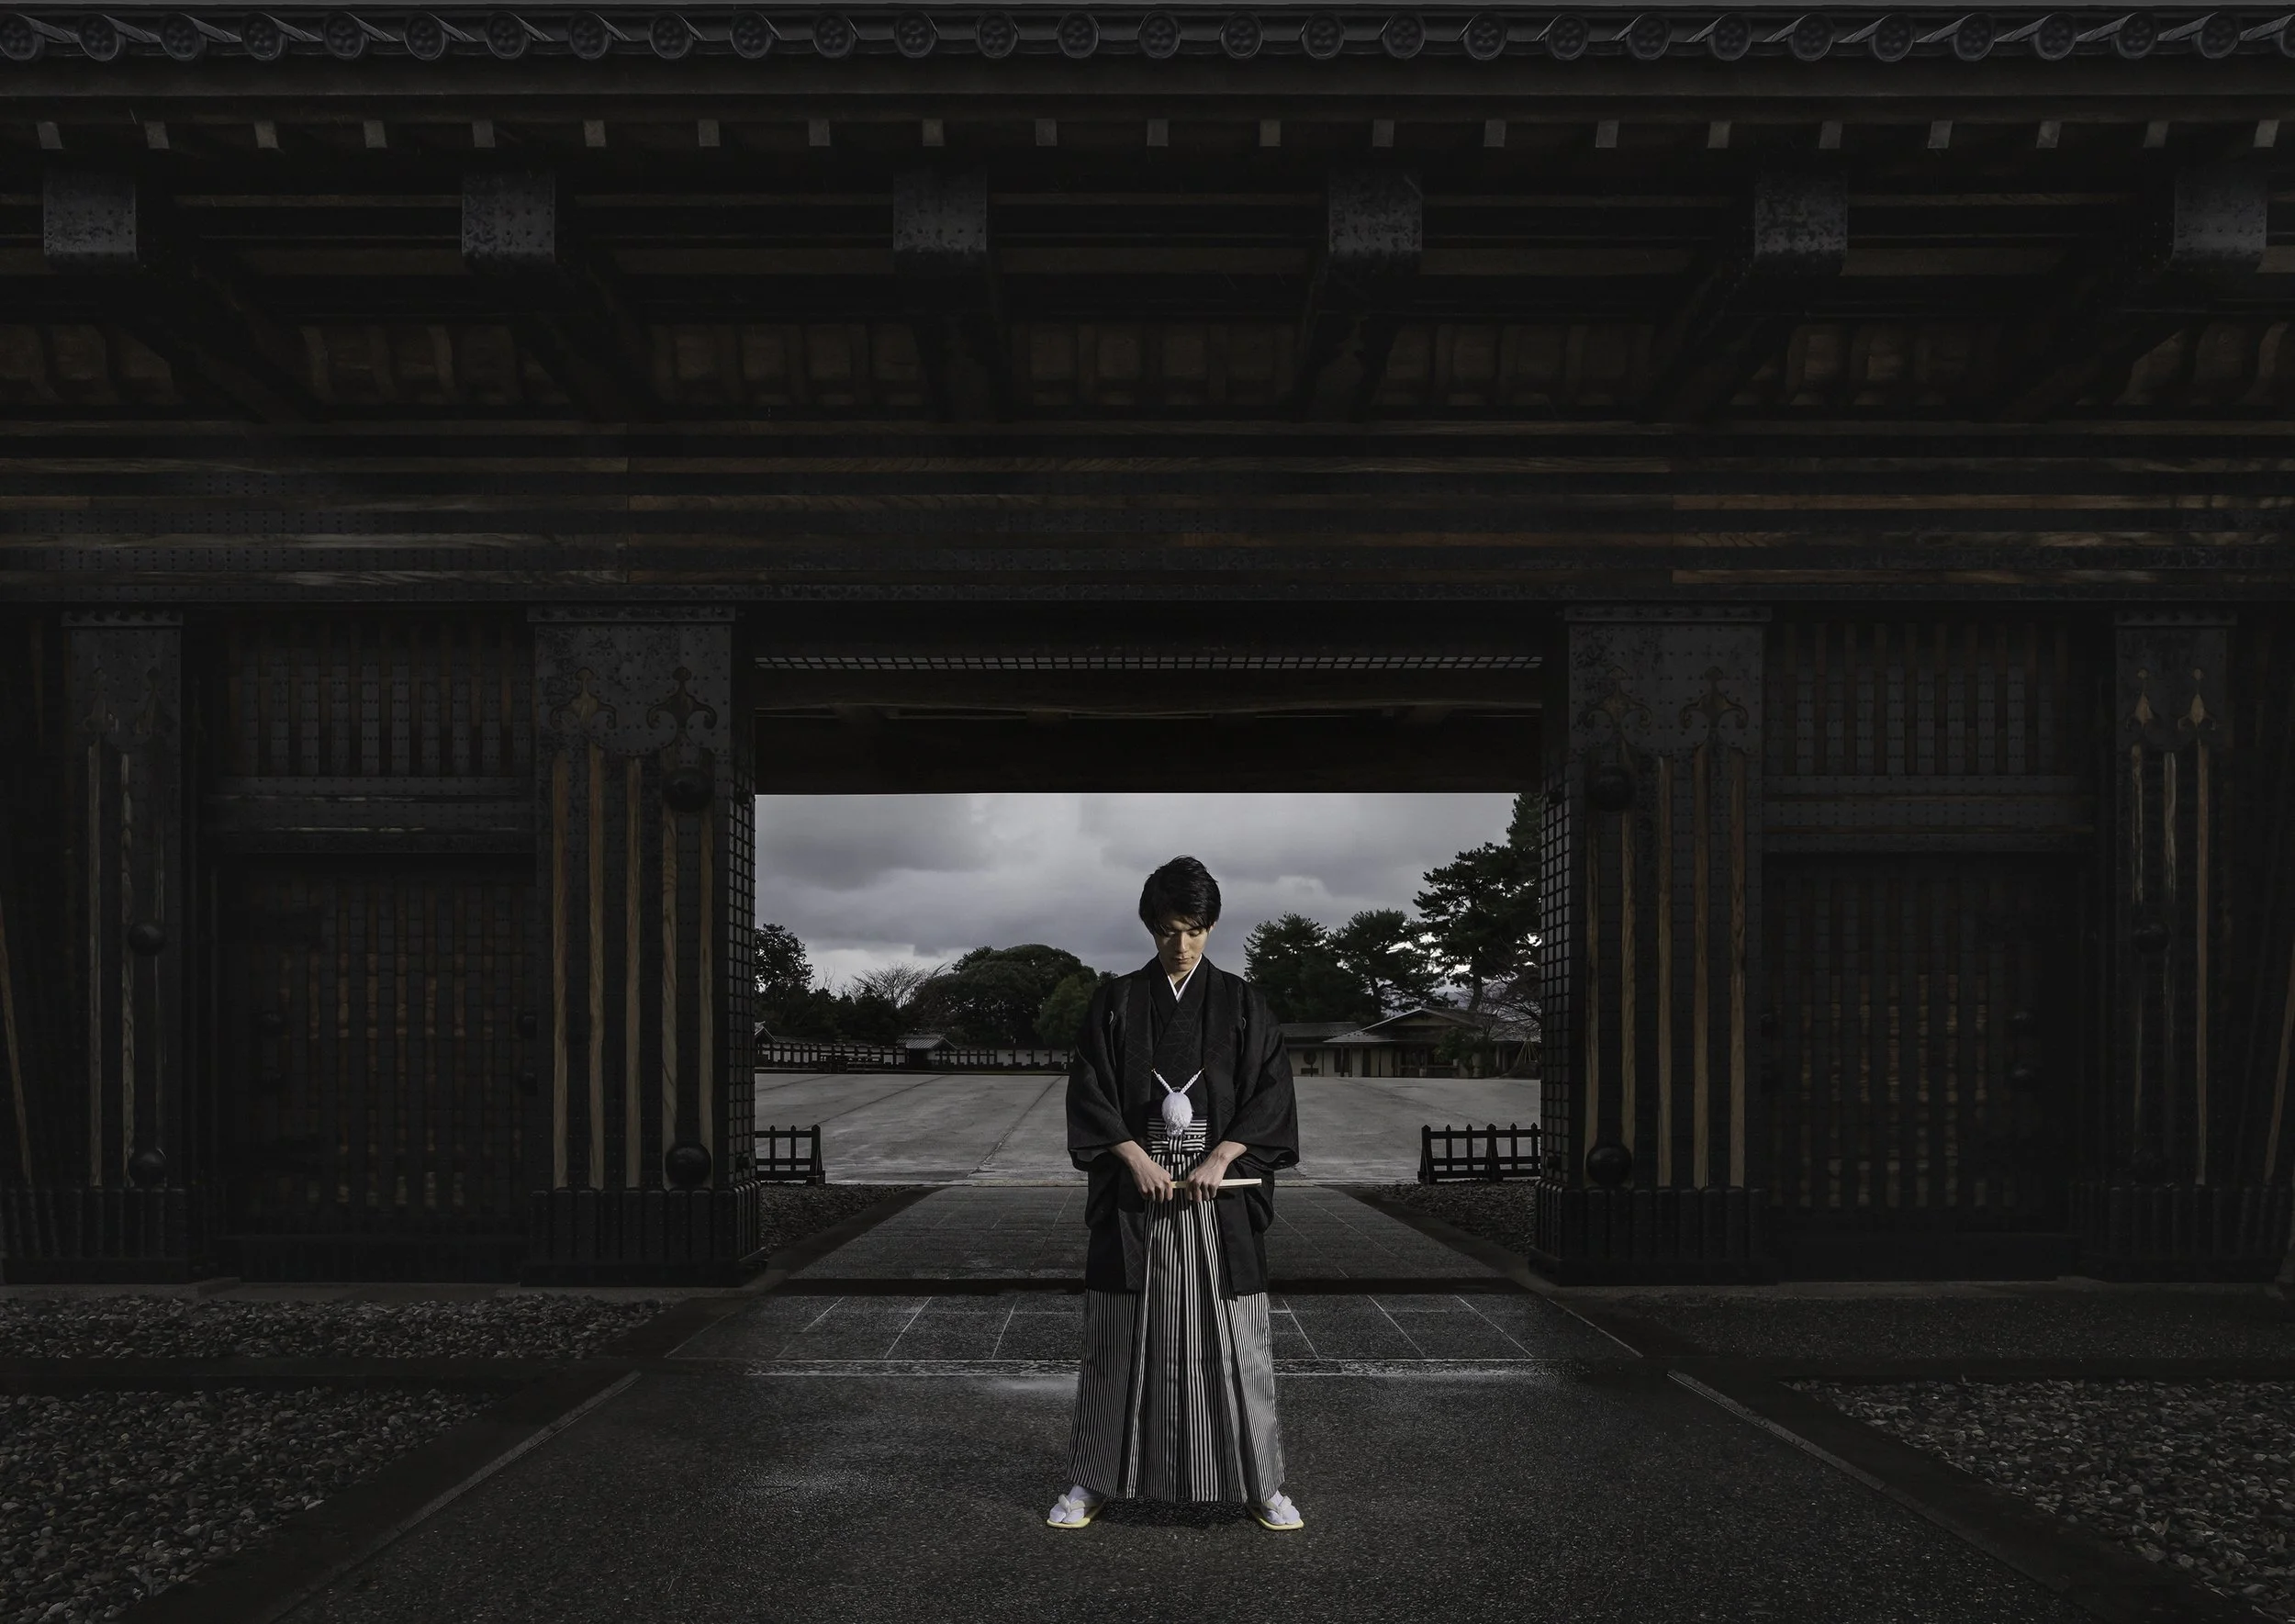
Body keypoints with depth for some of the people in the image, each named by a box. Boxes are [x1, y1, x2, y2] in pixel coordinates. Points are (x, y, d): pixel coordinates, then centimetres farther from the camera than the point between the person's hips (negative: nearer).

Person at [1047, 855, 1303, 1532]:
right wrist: (1137, 1158, -12)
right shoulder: (1116, 1001, 4)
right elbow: (1088, 1093, 0)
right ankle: (1093, 1480, 17)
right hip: (1134, 1195, 0)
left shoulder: (1240, 1002, 3)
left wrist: (1221, 1157, -13)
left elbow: (1271, 1093, -1)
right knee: (1121, 1337, 5)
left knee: (1232, 1338, 2)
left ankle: (1260, 1483, 14)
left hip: (1220, 1196, 0)